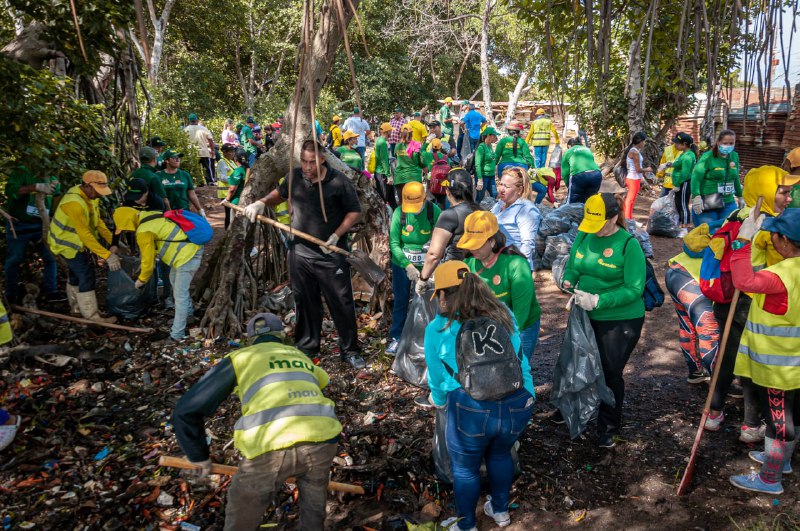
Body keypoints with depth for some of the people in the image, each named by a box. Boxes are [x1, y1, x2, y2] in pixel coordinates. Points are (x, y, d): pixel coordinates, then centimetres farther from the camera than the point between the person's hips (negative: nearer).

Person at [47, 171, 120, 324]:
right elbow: (85, 234, -35)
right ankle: (91, 316, -2)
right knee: (86, 276, -9)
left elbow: (98, 221, 0)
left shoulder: (90, 196, -4)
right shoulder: (74, 203, -34)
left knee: (77, 274, 20)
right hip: (67, 244, -9)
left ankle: (77, 307, 37)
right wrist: (107, 255, -37)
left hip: (77, 242, 9)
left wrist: (112, 241, -9)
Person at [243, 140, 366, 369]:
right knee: (305, 303, 15)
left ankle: (350, 350, 19)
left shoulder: (338, 181, -11)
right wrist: (262, 202, 1)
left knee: (342, 303, 4)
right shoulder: (295, 177, 1)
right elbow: (280, 193, 20)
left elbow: (355, 212, -3)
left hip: (331, 255, -3)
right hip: (300, 253, 4)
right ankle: (306, 348, 31)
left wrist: (336, 235, -13)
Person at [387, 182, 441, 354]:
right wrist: (408, 266, -24)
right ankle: (396, 338, 23)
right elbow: (394, 243, -14)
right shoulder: (399, 212, -13)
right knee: (400, 302, 10)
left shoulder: (434, 211, -16)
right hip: (402, 264, 1)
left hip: (426, 265, -1)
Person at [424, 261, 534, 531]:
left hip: (471, 408, -4)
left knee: (465, 467, 22)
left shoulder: (437, 328, 4)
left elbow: (436, 376, 15)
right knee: (500, 454, 31)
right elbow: (521, 360, 16)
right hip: (518, 403, 4)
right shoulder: (504, 314, 12)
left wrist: (439, 400, 35)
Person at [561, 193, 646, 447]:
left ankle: (608, 428, 25)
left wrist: (598, 301, -29)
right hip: (586, 316, 5)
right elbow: (572, 266, 8)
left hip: (621, 320, -5)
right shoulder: (584, 235, -2)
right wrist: (568, 281, -15)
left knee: (610, 372, 5)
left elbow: (634, 289, -20)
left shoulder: (628, 244, -17)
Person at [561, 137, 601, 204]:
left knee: (572, 204, 6)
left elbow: (565, 173, 13)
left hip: (579, 176, -4)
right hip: (596, 175, 4)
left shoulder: (568, 152, 22)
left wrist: (569, 186, 25)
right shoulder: (588, 150, 34)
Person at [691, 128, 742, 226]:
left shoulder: (734, 156, 8)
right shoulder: (708, 157, -9)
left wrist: (739, 196, 24)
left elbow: (736, 178, 20)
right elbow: (696, 177, -18)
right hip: (707, 204, -5)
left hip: (728, 204, 5)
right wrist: (696, 197, -30)